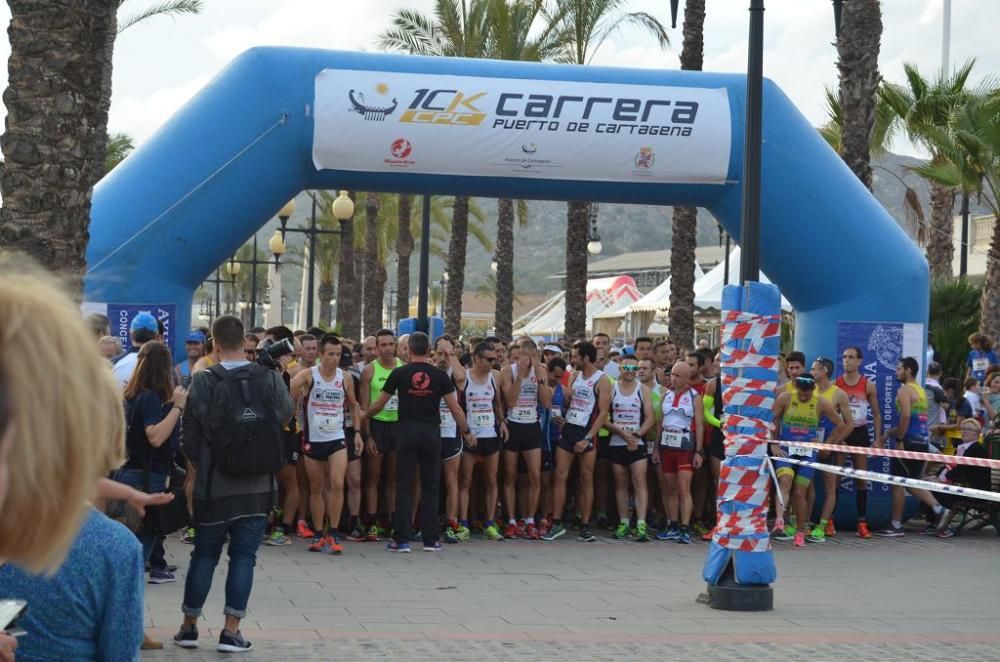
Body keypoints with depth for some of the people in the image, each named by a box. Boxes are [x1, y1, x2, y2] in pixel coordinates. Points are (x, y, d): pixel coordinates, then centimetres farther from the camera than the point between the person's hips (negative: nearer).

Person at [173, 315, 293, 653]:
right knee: (243, 555, 5)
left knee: (204, 555, 12)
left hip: (214, 485, -1)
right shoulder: (270, 379, -7)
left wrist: (195, 467, 14)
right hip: (258, 486, 1)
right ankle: (231, 631, 2)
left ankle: (189, 626, 19)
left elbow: (190, 435, -5)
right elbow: (286, 414, 11)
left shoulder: (204, 381, -12)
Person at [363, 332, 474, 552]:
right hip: (431, 433, 1)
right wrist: (467, 432, 15)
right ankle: (431, 539, 9)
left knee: (403, 485, 2)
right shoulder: (440, 375, 1)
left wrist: (363, 416, 26)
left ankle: (401, 539, -1)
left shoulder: (399, 374, -1)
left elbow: (378, 404, 6)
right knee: (430, 486, 8)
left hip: (407, 431, -1)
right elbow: (454, 407, 3)